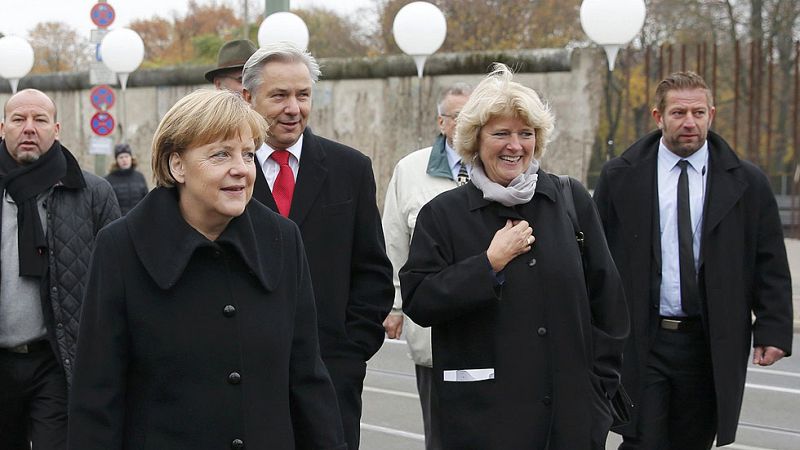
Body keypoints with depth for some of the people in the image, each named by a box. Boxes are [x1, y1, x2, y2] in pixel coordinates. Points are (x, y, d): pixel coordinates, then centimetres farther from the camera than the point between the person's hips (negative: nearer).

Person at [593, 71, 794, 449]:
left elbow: (770, 266, 4)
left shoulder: (747, 183, 3)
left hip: (710, 346, 1)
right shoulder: (620, 177, 2)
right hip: (639, 343, -1)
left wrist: (773, 330, -5)